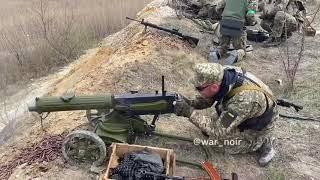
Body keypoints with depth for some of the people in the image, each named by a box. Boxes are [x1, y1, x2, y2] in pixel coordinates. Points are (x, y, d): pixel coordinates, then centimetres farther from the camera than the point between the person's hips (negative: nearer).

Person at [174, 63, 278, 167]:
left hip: (258, 126, -6)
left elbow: (219, 131, -37)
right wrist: (190, 103, -26)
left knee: (218, 141, -13)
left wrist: (190, 112, -39)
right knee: (207, 129, -2)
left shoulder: (244, 99, -43)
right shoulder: (222, 75, -24)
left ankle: (263, 142, 2)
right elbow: (207, 99, -7)